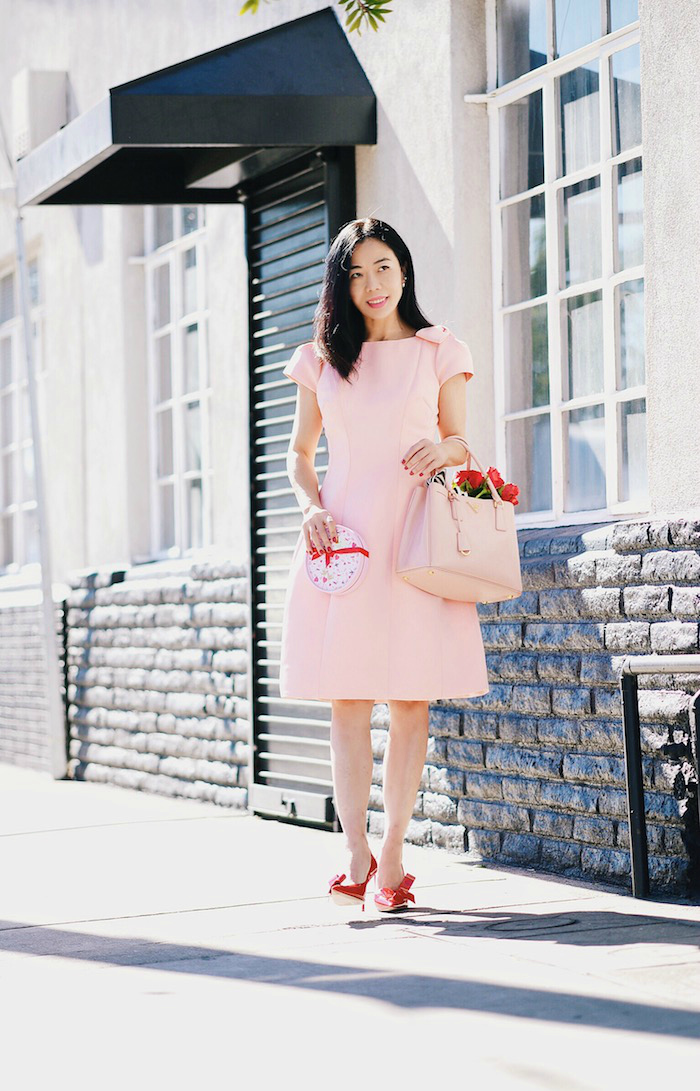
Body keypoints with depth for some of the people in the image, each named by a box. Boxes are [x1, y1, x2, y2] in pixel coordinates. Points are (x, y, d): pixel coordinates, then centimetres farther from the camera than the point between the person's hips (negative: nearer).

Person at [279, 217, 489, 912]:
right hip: (344, 540, 1)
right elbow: (300, 452, 17)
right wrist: (311, 506, -2)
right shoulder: (320, 361, 12)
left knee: (410, 701, -3)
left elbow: (460, 446, 12)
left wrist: (441, 449, -11)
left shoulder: (439, 352, 9)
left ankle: (393, 857, 3)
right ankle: (356, 855, -1)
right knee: (346, 700, -4)